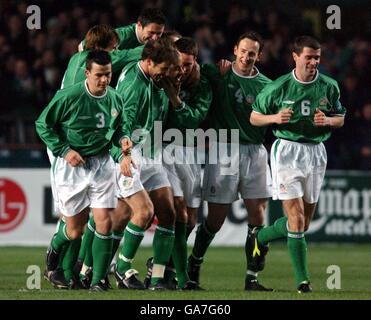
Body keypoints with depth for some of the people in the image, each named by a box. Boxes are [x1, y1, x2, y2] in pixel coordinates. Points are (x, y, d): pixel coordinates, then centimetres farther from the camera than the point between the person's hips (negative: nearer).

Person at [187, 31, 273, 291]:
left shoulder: (265, 85, 8)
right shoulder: (216, 75, 0)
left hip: (255, 151, 3)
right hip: (224, 149, -3)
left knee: (258, 216, -3)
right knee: (216, 219, -1)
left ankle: (252, 277, 3)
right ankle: (194, 266, 22)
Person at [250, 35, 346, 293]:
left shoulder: (329, 86, 2)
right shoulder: (278, 87, -5)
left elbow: (341, 119, 13)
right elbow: (254, 117, 4)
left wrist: (327, 120, -10)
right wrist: (275, 118, -17)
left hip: (316, 152, 4)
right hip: (287, 149, -4)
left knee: (304, 221, 7)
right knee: (296, 215, -13)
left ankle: (260, 238, 35)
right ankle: (303, 279, -9)